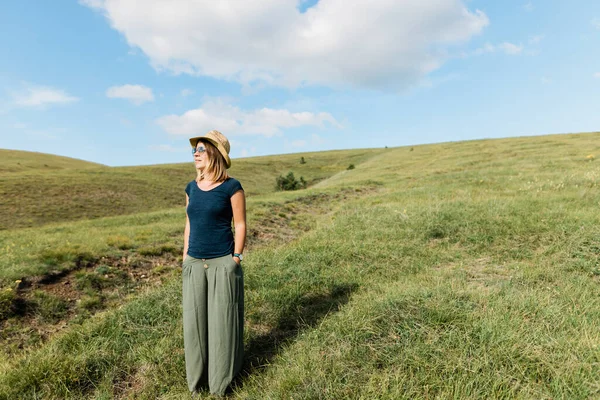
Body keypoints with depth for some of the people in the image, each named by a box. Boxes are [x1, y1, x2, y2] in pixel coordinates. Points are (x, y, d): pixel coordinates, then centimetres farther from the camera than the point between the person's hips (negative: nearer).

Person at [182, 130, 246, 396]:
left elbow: (240, 226, -8)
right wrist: (185, 259, 11)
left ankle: (221, 379, 28)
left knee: (222, 319, 7)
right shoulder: (191, 188, 7)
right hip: (194, 264, 5)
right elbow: (189, 225, 12)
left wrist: (235, 261, -10)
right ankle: (197, 377, 34)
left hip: (222, 263, -5)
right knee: (195, 319, 13)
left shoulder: (232, 187, -10)